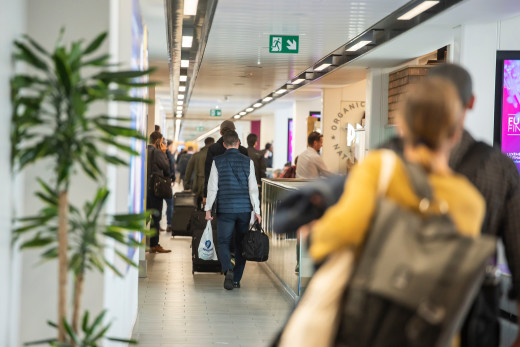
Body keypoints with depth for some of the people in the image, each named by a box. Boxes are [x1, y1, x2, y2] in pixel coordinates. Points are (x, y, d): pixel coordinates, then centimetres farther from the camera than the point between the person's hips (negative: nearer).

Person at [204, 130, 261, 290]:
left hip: (225, 209, -1)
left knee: (224, 243, 6)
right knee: (241, 244, 12)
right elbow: (253, 188, -2)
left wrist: (208, 209, 3)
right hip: (244, 209, 2)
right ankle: (237, 279, 15)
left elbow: (212, 187, -4)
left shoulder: (217, 161, -3)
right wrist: (256, 211, 0)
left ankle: (228, 270, -20)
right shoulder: (248, 161, 0)